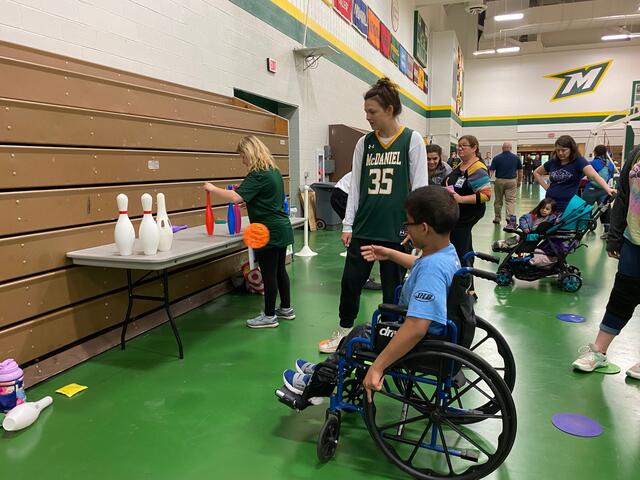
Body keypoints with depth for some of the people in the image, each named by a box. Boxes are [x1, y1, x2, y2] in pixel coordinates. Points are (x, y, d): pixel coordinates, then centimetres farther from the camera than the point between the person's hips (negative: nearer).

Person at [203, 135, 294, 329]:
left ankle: (269, 316, 11)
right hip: (282, 228, 9)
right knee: (279, 270, 17)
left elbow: (236, 197, -28)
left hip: (268, 232, -9)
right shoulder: (274, 171, 12)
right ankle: (286, 308, 28)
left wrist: (212, 188, -16)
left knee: (269, 273, 1)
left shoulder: (257, 175, -17)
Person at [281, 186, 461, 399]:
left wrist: (377, 367, -40)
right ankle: (324, 371, 38)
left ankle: (315, 385, 32)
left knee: (358, 336, 9)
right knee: (364, 329, 22)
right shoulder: (447, 250, -6)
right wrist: (389, 254, 21)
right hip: (436, 334, 9)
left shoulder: (432, 269, -36)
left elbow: (416, 328, -44)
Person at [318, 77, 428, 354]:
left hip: (396, 228, -3)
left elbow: (419, 187, -5)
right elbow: (355, 186, 8)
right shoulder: (364, 143, 7)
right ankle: (344, 332, 29)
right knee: (351, 281, 9)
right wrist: (348, 225, 5)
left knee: (392, 287, 9)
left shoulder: (412, 140, -3)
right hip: (364, 227, 4)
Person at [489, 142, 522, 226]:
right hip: (512, 181, 0)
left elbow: (491, 171, -8)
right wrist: (519, 181, 19)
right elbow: (520, 170, 9)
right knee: (511, 200, 0)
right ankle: (510, 216, -19)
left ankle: (497, 218, 21)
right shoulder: (516, 157, 3)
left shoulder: (496, 158, -3)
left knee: (498, 200, 11)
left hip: (499, 181, 0)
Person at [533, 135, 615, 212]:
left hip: (568, 206, -4)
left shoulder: (579, 161, -6)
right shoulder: (553, 162, 6)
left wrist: (607, 189, -36)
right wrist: (546, 187, 8)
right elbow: (536, 172, 22)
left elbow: (594, 176, -20)